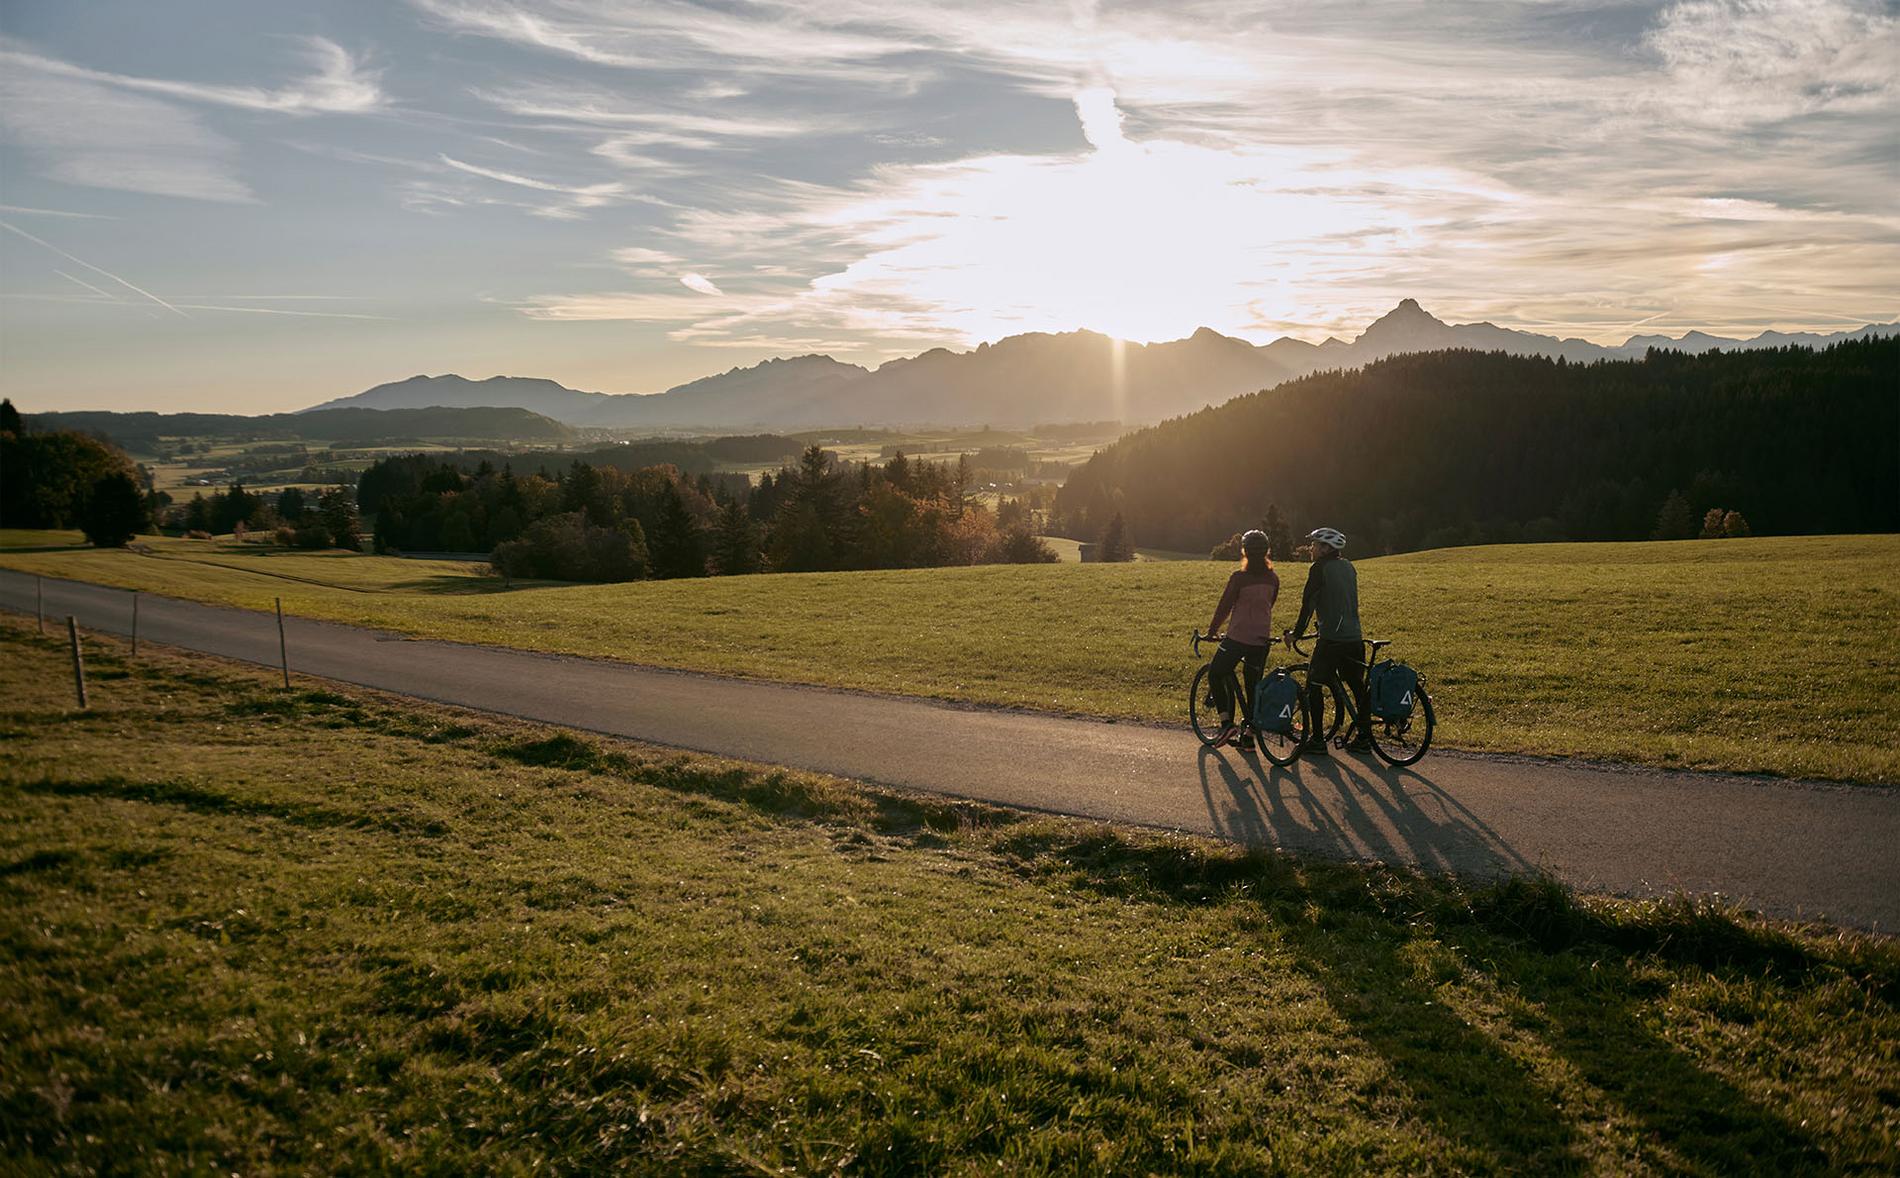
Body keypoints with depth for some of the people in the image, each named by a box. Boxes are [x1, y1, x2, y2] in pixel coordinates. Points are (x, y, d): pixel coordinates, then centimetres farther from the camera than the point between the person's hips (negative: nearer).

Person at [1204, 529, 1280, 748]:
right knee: (1253, 686, 12)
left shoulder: (1239, 577, -13)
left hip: (1237, 638, -5)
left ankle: (1227, 723, -2)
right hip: (1262, 640, 5)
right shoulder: (1273, 578, 3)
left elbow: (1224, 606, -8)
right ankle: (1248, 736, 16)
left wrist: (1212, 629, 6)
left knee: (1216, 674, 12)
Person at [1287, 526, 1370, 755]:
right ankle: (1364, 738, 17)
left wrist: (1297, 631, 2)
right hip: (1355, 637, 7)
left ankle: (1317, 740, 0)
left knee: (1314, 686, 1)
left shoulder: (1320, 568, -8)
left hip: (1331, 639, -7)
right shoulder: (1348, 567, 14)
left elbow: (1308, 603, -7)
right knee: (1357, 686, 13)